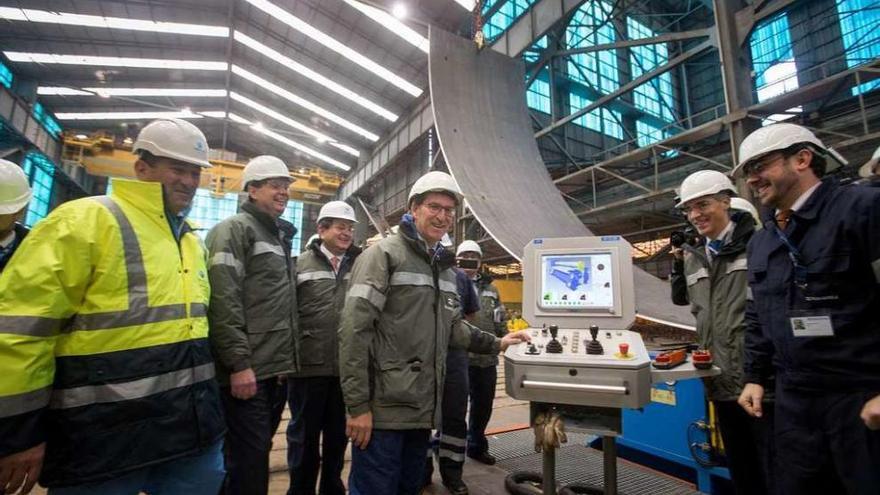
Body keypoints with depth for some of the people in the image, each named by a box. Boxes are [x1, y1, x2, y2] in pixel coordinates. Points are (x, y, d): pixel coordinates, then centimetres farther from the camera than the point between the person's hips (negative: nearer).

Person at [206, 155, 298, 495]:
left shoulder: (280, 236, 19)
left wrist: (288, 360, 17)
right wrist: (239, 363, -21)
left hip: (277, 369, 8)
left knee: (258, 455, 19)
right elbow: (223, 301, -18)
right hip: (248, 370, -8)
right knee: (249, 462, 0)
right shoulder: (234, 229, -7)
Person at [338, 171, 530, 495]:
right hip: (384, 407, -7)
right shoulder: (384, 254, -10)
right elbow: (355, 330, -16)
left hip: (423, 408, 7)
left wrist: (496, 344, 11)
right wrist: (358, 404, -18)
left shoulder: (446, 268, 14)